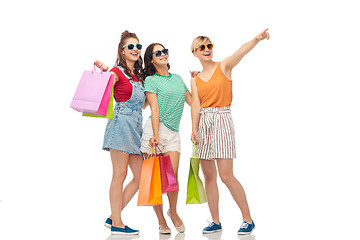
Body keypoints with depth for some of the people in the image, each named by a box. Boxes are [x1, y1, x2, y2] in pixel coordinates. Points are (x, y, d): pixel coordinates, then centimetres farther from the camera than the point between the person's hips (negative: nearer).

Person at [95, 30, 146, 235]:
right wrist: (103, 72, -25)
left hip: (137, 127, 8)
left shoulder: (139, 76, 21)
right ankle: (116, 223, -1)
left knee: (141, 176, 4)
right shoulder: (117, 72, -1)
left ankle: (114, 217, 11)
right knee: (120, 174, -7)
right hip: (121, 124, -8)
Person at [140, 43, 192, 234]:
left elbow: (192, 101, 24)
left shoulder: (178, 78, 19)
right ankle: (161, 220, 13)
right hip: (154, 130, -3)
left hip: (173, 133, 3)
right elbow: (154, 108, -7)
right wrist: (156, 135, -17)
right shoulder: (151, 80, 4)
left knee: (172, 176, -9)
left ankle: (173, 212, 17)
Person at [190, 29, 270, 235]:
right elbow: (196, 105, 3)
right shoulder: (196, 80, 13)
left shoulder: (224, 67, 2)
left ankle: (248, 219, 3)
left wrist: (257, 39, -36)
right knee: (209, 176, 5)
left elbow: (241, 52, -17)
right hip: (203, 122, 5)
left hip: (222, 120, -4)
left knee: (226, 175, -10)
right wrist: (194, 129, -12)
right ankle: (216, 222, 15)